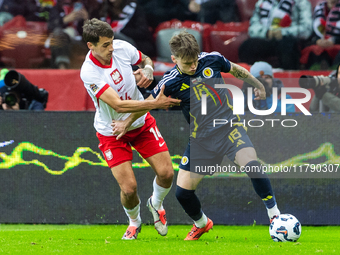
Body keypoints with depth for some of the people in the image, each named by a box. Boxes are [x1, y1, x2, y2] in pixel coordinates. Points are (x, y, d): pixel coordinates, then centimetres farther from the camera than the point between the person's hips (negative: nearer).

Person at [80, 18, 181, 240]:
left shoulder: (122, 47, -15)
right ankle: (134, 221, 22)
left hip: (141, 122, 4)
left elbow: (146, 60, 8)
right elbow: (119, 105, -36)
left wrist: (148, 70, -16)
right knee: (129, 188, -12)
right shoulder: (89, 73, -30)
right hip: (112, 132, -4)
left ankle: (156, 204, 29)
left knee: (166, 173, -6)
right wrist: (155, 103, -42)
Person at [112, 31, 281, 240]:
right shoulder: (170, 82, -10)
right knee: (183, 191, -3)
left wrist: (258, 85, 22)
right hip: (201, 139, 1)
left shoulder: (212, 59, -7)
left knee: (251, 165, -29)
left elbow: (236, 70, 14)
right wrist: (127, 123, 8)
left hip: (229, 126, -1)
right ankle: (202, 224, 29)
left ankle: (275, 215, -14)